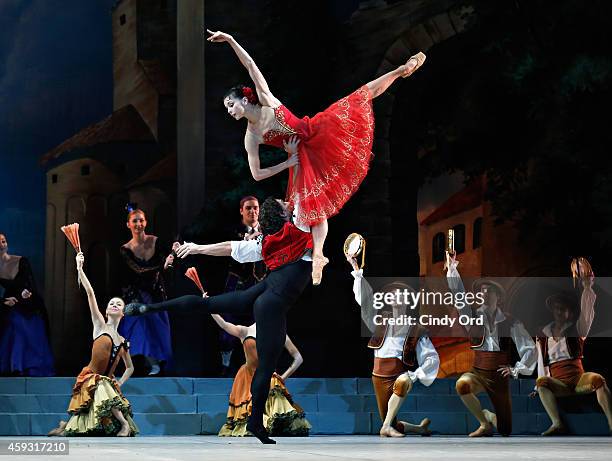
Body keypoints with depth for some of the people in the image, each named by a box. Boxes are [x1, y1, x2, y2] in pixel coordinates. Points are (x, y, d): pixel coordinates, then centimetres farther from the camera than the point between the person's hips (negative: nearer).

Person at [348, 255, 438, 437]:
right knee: (394, 425, 4)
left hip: (401, 373, -3)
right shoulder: (381, 321, 8)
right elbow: (365, 299, 1)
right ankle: (419, 428, 33)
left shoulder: (416, 331, 0)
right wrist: (357, 270, -7)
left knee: (403, 382, -40)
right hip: (380, 375, 3)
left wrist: (416, 375, -16)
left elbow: (433, 358, -2)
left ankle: (387, 427, -33)